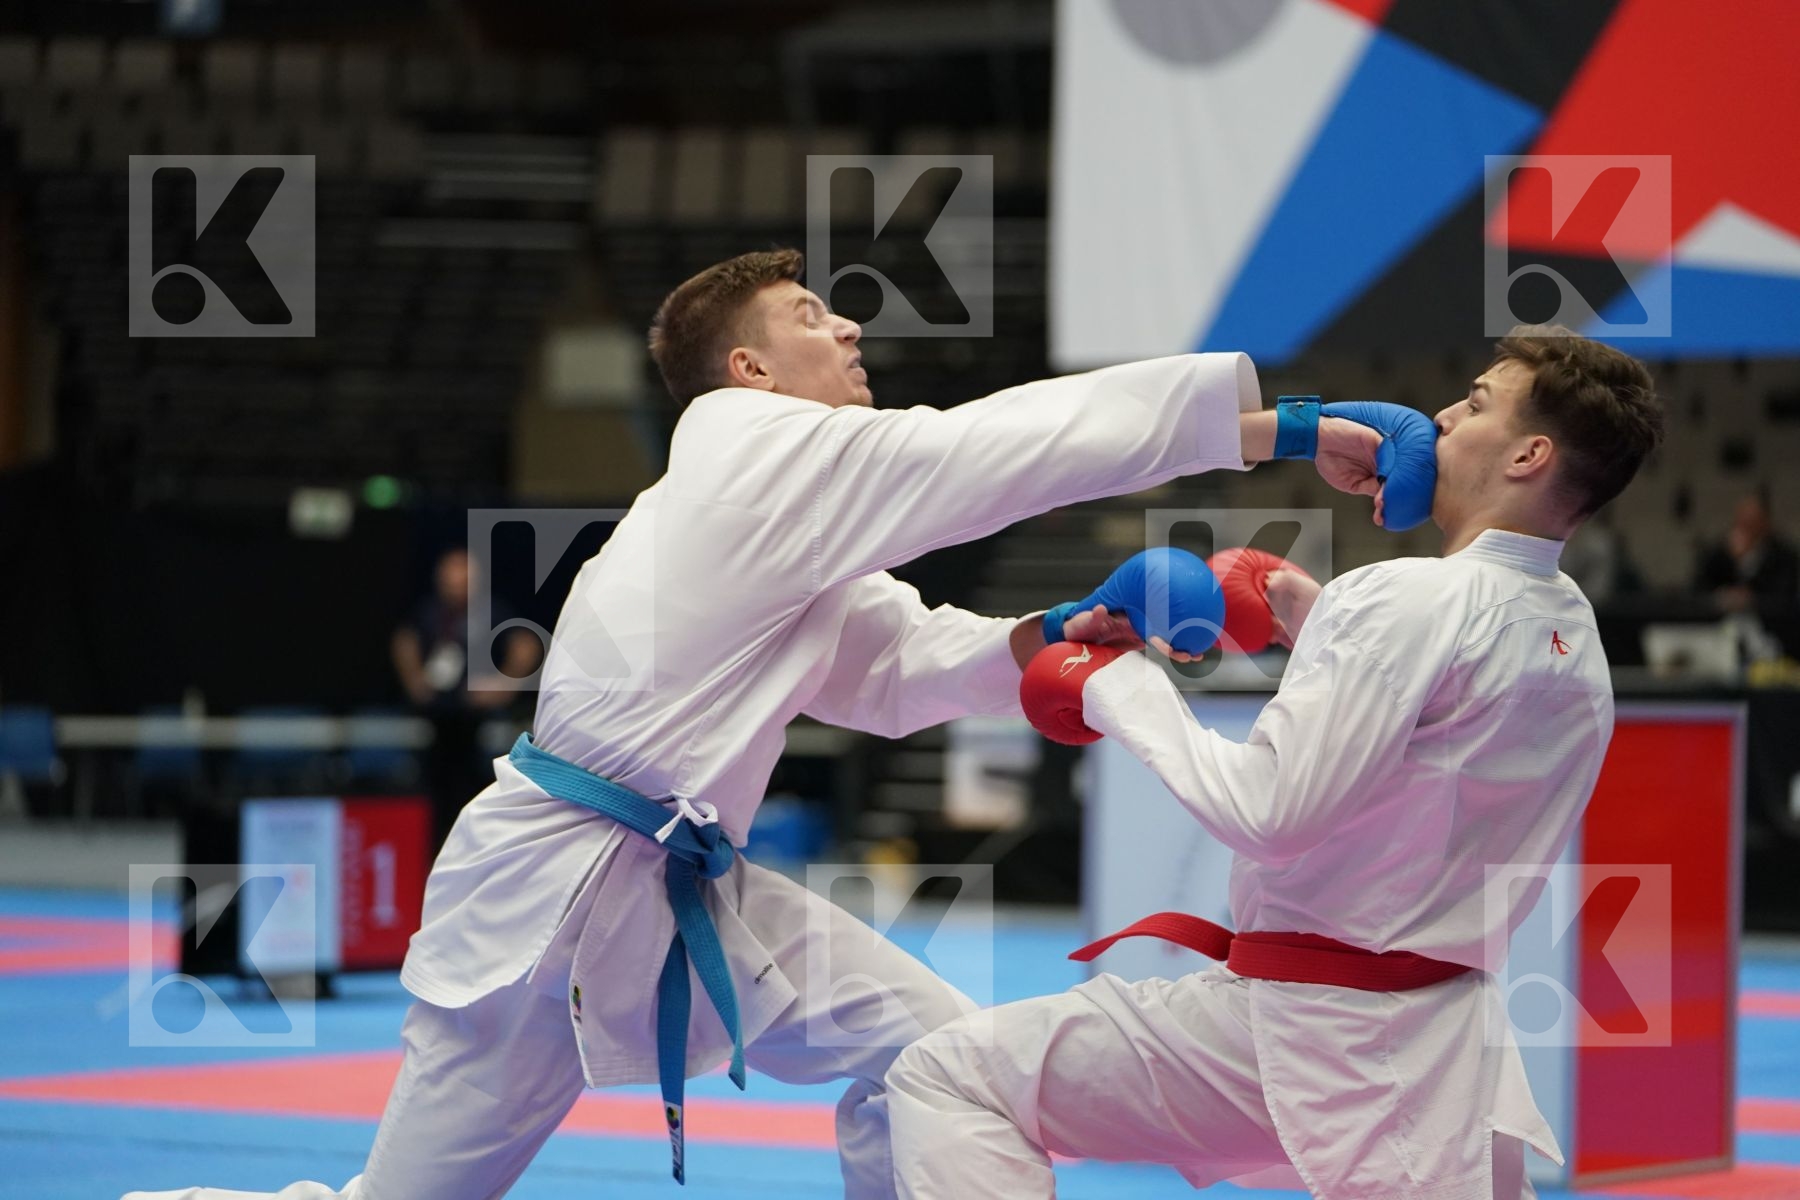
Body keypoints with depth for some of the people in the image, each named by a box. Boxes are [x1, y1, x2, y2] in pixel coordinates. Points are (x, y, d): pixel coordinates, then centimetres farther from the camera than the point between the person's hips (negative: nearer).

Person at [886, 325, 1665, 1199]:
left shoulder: (1411, 602, -16)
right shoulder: (1572, 641, 10)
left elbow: (1269, 813, -21)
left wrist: (1122, 688, -8)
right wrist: (1317, 620, 17)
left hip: (1302, 1024, -8)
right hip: (1448, 1051, 8)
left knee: (944, 1080, -3)